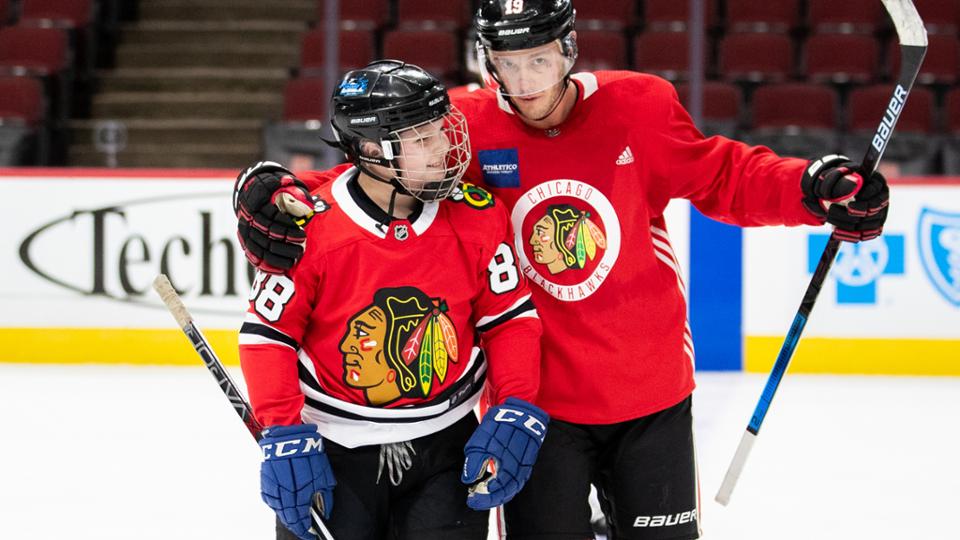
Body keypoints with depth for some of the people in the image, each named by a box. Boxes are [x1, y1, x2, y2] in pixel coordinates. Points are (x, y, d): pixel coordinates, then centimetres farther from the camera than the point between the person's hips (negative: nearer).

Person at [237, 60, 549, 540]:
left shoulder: (477, 218, -9)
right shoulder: (308, 225, -16)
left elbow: (510, 318, 0)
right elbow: (268, 332, -9)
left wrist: (516, 413, -9)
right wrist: (284, 435, -15)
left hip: (444, 444, 2)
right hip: (333, 449, -2)